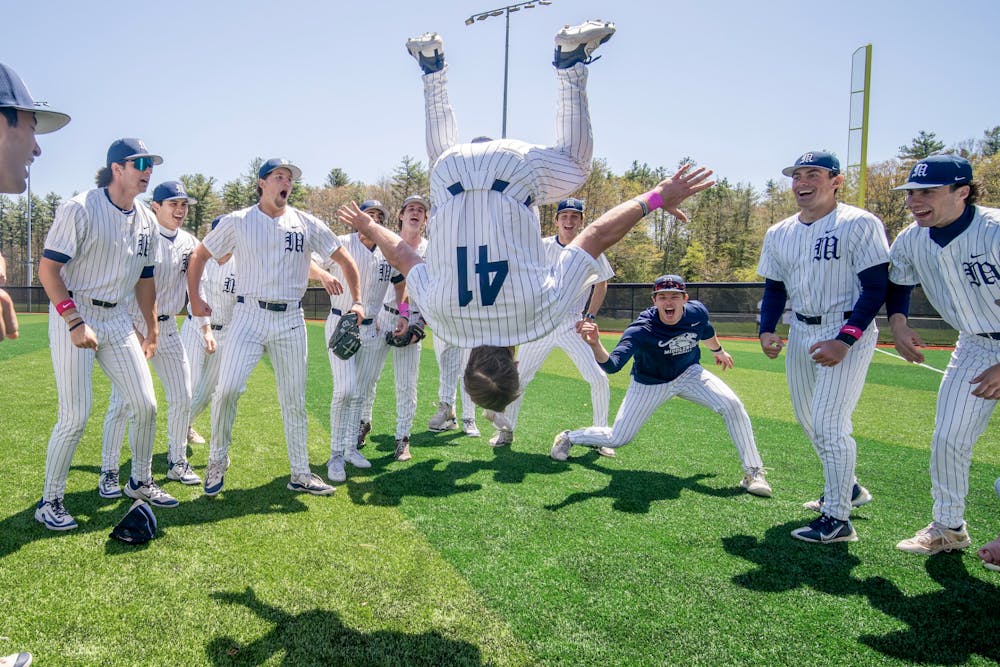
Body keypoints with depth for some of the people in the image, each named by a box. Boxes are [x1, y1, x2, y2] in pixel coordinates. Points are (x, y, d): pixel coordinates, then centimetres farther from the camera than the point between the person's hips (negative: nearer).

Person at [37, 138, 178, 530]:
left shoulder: (147, 221, 8)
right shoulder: (80, 209, -12)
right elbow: (48, 269, -13)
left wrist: (152, 331, 17)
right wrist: (75, 322, -21)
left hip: (117, 320, 6)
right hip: (72, 314, -6)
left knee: (145, 405, 4)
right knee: (76, 416, -7)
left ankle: (139, 483, 25)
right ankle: (50, 501, 12)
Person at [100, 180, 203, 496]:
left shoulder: (190, 243, 7)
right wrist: (133, 331, -20)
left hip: (168, 328, 6)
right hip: (132, 326, -5)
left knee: (182, 398, 7)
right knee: (121, 402, -5)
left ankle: (177, 462, 24)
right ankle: (108, 472, 9)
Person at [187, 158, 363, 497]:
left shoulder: (307, 224, 5)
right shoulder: (237, 222, 3)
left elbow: (344, 258, 10)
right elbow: (199, 255, 12)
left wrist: (356, 301, 3)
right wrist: (194, 299, 8)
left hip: (290, 320, 1)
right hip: (249, 315, -1)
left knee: (294, 400, 6)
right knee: (228, 388, -14)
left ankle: (300, 474, 17)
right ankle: (217, 459, 11)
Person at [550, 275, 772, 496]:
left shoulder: (697, 312, -20)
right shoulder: (641, 330, -34)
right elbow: (612, 365, -47)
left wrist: (718, 350, 25)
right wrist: (595, 344, -67)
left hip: (689, 374, 3)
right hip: (650, 384, -3)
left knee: (732, 405, -18)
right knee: (617, 438, 0)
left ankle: (753, 472, -3)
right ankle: (568, 437, 28)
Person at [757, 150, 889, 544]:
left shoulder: (859, 224, -12)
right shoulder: (778, 234, 7)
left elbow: (876, 288, -15)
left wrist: (844, 341, -23)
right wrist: (766, 330, -4)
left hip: (849, 332, -7)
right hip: (801, 332, 7)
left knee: (829, 422, -13)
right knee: (807, 419, 16)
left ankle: (838, 519, 0)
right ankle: (846, 488, 39)